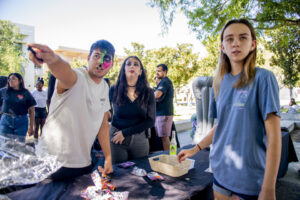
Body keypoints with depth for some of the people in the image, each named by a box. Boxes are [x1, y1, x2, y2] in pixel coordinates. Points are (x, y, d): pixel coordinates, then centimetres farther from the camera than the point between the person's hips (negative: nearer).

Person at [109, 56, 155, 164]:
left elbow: (151, 121, -7)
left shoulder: (148, 92, -4)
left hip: (140, 139, 1)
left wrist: (125, 133, -12)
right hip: (116, 138, -1)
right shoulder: (114, 90, -5)